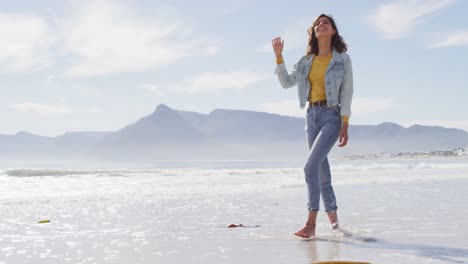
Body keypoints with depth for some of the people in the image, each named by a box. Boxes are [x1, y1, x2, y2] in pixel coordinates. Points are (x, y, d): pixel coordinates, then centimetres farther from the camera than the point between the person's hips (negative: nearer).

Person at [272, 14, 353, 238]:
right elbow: (287, 82, 13)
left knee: (311, 165, -20)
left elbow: (347, 93, -4)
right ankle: (333, 220, 19)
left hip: (332, 116, -5)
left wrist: (345, 125, -11)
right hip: (312, 116, 6)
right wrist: (278, 56, 3)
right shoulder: (307, 61, 13)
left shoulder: (342, 59, 1)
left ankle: (311, 223, -19)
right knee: (322, 170, 9)